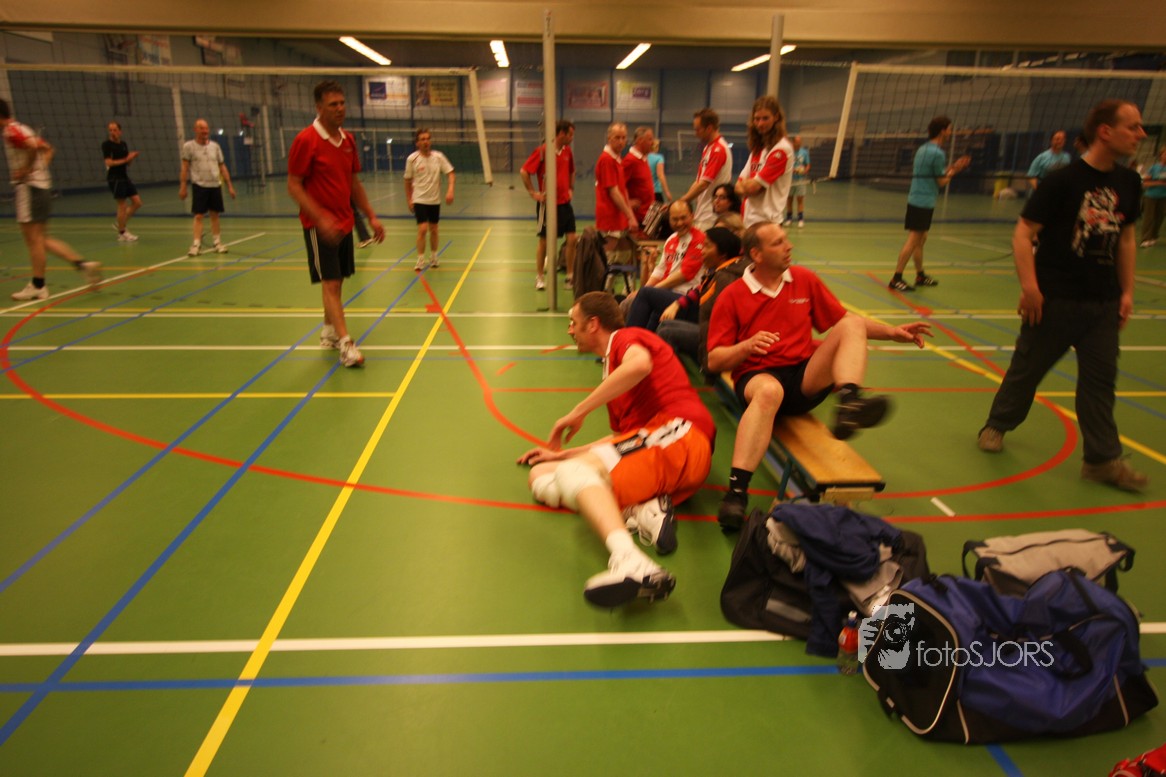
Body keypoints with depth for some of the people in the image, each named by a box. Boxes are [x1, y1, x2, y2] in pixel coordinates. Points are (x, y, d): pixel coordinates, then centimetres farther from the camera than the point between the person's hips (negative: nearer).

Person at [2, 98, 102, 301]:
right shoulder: (22, 129, 18)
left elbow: (33, 147, -29)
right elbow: (47, 148, 25)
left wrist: (26, 169, -18)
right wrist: (42, 168, 12)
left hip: (28, 188, -10)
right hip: (42, 186, 10)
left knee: (33, 239, -3)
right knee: (41, 239, 13)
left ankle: (37, 286, 3)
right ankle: (82, 263, 4)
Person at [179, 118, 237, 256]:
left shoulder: (215, 146, 8)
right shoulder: (189, 146, -2)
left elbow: (222, 167, 11)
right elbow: (184, 168, -2)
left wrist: (230, 186, 7)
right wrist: (182, 186, -7)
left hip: (215, 185, 3)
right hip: (199, 185, -3)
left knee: (215, 214, 10)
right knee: (198, 215, -5)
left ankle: (217, 242, 19)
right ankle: (196, 244, -4)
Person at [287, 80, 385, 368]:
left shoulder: (347, 140, 9)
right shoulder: (306, 140, -12)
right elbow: (294, 186, -13)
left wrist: (371, 216, 10)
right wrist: (321, 218, -24)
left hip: (344, 223, 7)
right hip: (319, 226, -7)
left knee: (337, 281, 13)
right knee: (330, 283, -8)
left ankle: (328, 331, 30)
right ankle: (345, 344, -10)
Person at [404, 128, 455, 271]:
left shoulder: (438, 156, -5)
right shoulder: (412, 159, -8)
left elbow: (450, 173, -3)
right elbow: (408, 180, 1)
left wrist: (450, 190, -19)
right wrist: (409, 200, 1)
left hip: (435, 200, 3)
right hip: (419, 200, -2)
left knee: (433, 230, 11)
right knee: (422, 229, -12)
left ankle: (433, 257, 29)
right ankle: (420, 260, -2)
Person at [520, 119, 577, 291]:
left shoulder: (567, 151, 7)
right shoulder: (542, 151, -12)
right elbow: (524, 171, -11)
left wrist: (571, 189, 14)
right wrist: (533, 193, -11)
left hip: (565, 202, 6)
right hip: (548, 203, -5)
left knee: (572, 238, 0)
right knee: (544, 240, 4)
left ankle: (570, 275, 11)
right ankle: (539, 277, 17)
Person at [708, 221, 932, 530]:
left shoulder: (804, 279, 12)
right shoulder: (732, 296, 1)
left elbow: (844, 319, 19)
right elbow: (714, 361, 0)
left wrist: (893, 332, 7)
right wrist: (747, 346, -19)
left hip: (807, 378, 4)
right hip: (758, 376, -4)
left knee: (852, 324, -15)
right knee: (769, 390, -41)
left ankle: (848, 403, -40)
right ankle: (737, 491, -48)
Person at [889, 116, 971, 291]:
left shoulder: (923, 149, 14)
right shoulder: (938, 153, -12)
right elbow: (942, 182, -7)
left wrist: (953, 166, 18)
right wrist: (953, 171, 9)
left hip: (915, 200, 9)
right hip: (924, 202, -9)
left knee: (921, 239, 16)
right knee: (913, 241, -8)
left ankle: (920, 276, 25)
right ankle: (896, 279, -9)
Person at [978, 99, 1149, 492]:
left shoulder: (1128, 183, 7)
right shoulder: (1063, 179, -12)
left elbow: (1126, 238, 16)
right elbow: (1023, 231, -13)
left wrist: (1127, 291, 11)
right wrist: (1029, 286, -21)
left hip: (1103, 302, 5)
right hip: (1055, 299, -5)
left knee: (1101, 378, 7)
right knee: (1027, 368, 8)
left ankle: (1103, 459, 14)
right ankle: (996, 425, 29)